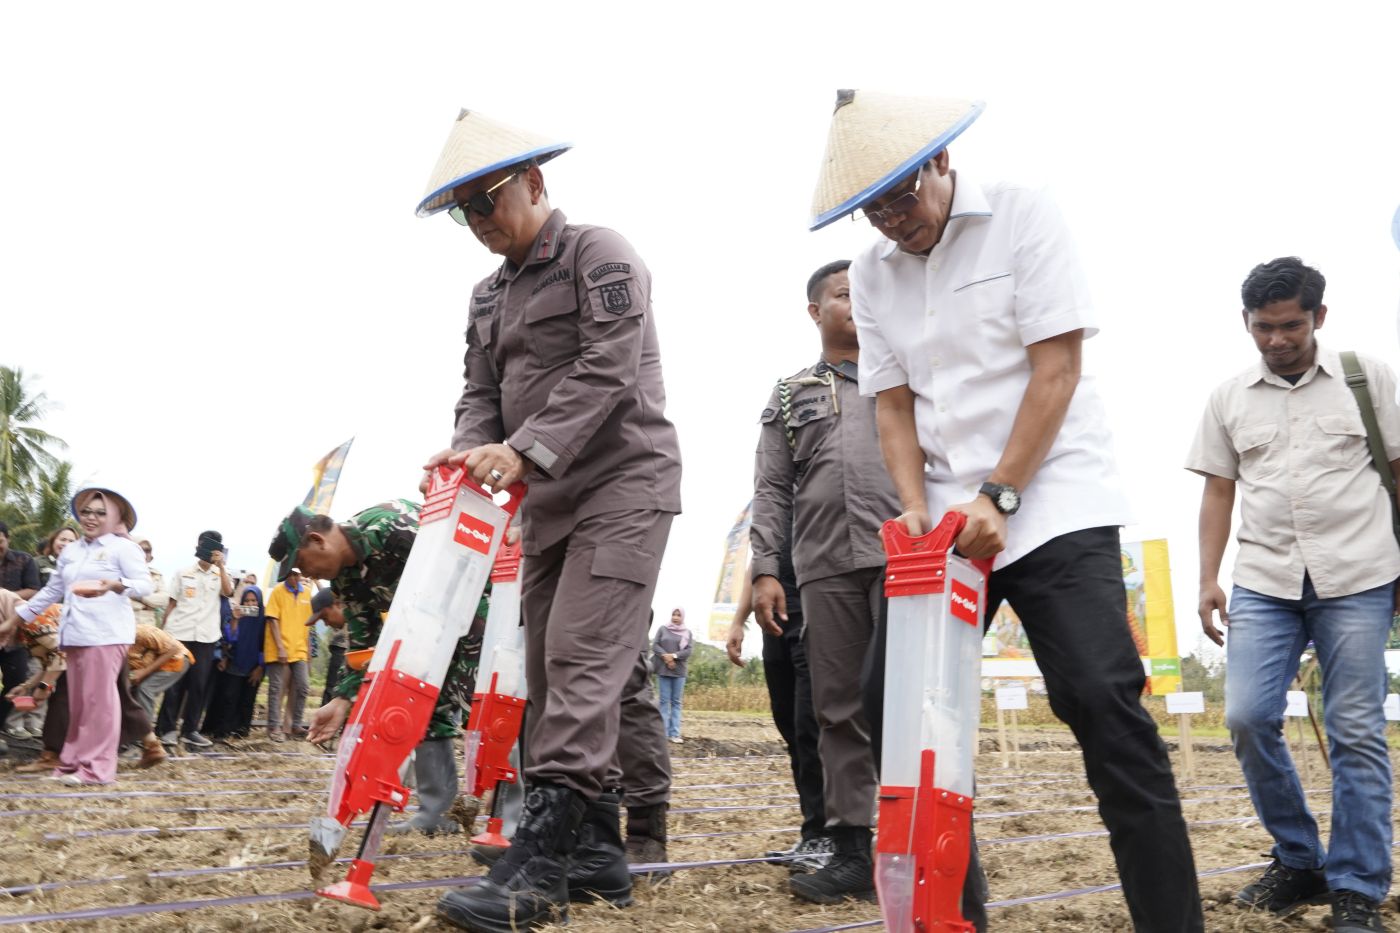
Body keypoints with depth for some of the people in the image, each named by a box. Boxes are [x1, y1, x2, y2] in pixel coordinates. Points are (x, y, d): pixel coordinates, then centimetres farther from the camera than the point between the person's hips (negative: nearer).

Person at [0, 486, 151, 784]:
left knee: (99, 699, -8)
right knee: (78, 701, 8)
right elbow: (51, 591, 25)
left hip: (106, 634, -7)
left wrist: (113, 585, -29)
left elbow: (144, 584, -11)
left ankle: (96, 767, -7)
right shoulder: (70, 551, 19)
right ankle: (75, 760, 14)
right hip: (75, 634, 7)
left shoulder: (123, 547, -1)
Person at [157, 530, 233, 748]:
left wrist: (220, 566, -14)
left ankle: (190, 730, 8)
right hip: (179, 633, -1)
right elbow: (171, 603, 8)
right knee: (174, 683, 0)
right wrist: (164, 630, 3)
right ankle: (168, 728, 6)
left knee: (199, 685, 1)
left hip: (206, 637, 1)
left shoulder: (220, 575, 10)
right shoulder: (184, 573, 8)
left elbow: (228, 591, -11)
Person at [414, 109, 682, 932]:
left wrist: (524, 449, -29)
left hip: (624, 483, -8)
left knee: (581, 662, -16)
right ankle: (597, 850, 13)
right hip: (549, 497, 8)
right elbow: (482, 393, 10)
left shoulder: (601, 256, -6)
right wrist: (471, 453, -13)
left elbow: (607, 370, -19)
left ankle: (539, 867, -20)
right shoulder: (488, 297, 18)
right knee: (553, 673, 5)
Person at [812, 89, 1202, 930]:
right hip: (947, 517, 5)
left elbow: (1057, 370, -11)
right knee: (894, 698, 0)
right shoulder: (871, 272, 9)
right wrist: (917, 510, -9)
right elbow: (893, 405, 7)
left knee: (1103, 702, -17)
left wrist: (1000, 499, -16)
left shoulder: (1023, 216, -5)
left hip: (1054, 504, -5)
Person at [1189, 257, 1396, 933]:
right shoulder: (1228, 398, 11)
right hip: (1263, 583, 2)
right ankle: (1297, 861, 12)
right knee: (1248, 718, -8)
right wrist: (1208, 578, 5)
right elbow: (1218, 492, 13)